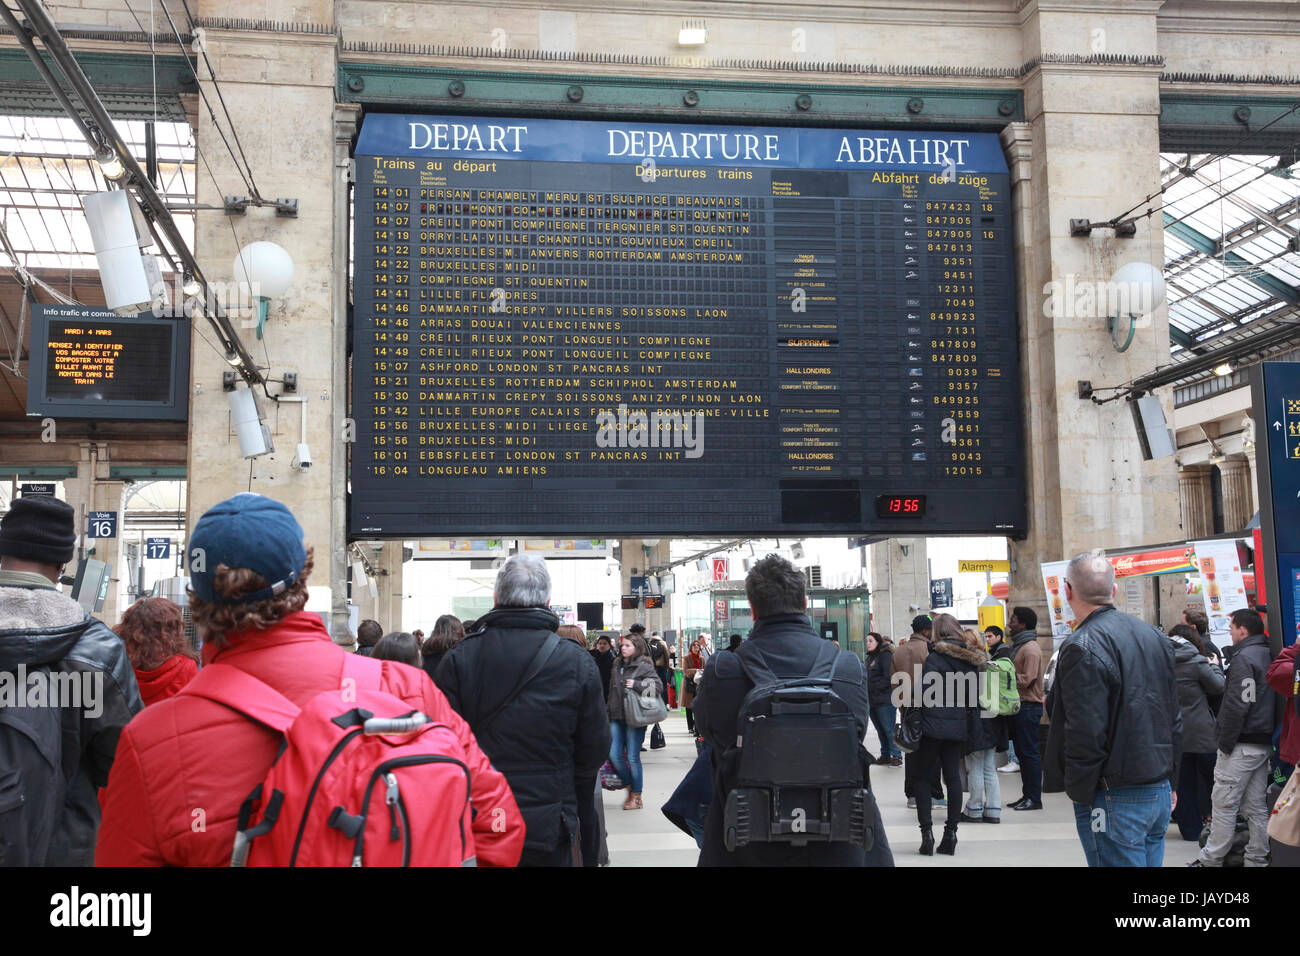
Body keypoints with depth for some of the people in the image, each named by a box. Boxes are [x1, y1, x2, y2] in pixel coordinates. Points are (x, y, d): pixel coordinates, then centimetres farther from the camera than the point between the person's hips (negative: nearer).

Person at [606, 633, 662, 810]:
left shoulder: (644, 666, -6)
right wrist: (609, 712, 20)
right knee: (614, 755, 2)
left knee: (632, 757, -2)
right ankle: (630, 786, 23)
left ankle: (636, 797, 11)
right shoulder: (617, 666, 13)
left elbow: (658, 686, -12)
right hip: (617, 717, 6)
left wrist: (636, 685, -18)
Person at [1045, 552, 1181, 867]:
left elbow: (1085, 734, -22)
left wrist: (1079, 794, -11)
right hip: (1159, 793, 8)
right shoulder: (1154, 636, 11)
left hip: (1114, 802, -8)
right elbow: (1174, 718, 17)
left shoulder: (1084, 647, -17)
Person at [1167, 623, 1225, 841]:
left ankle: (1190, 827, 14)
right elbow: (1218, 687, -1)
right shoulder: (1195, 662, -11)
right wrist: (1215, 667, 18)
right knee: (1210, 776, 10)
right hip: (1200, 732, -4)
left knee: (1183, 780, 10)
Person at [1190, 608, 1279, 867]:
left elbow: (1236, 705, -20)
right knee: (1256, 806, 13)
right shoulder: (1268, 655, 13)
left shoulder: (1244, 658, -15)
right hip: (1264, 743, 9)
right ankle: (1258, 859, 17)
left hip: (1242, 745, -9)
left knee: (1224, 804, -2)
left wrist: (1226, 743, -15)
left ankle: (1211, 859, 3)